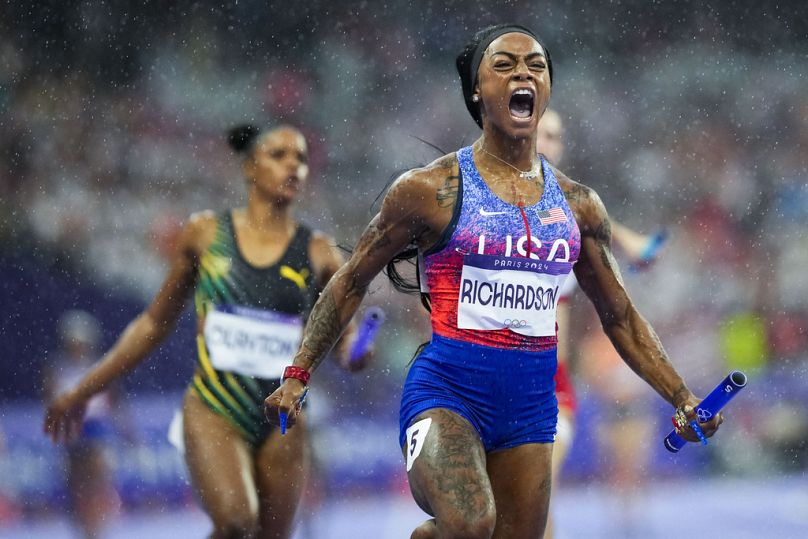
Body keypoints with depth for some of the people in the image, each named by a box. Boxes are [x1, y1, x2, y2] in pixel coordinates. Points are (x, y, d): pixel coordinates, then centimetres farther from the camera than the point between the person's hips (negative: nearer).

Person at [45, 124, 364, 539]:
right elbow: (155, 323, 12)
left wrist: (354, 354, -19)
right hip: (212, 411, -2)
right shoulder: (206, 234, 3)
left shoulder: (317, 253, 4)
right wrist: (82, 392, 14)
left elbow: (344, 339, 7)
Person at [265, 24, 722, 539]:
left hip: (531, 405, 5)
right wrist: (298, 376, -1)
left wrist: (683, 399, 12)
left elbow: (620, 316, 19)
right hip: (446, 392, -5)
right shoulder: (431, 189, -2)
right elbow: (351, 284, 6)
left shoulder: (577, 204, 10)